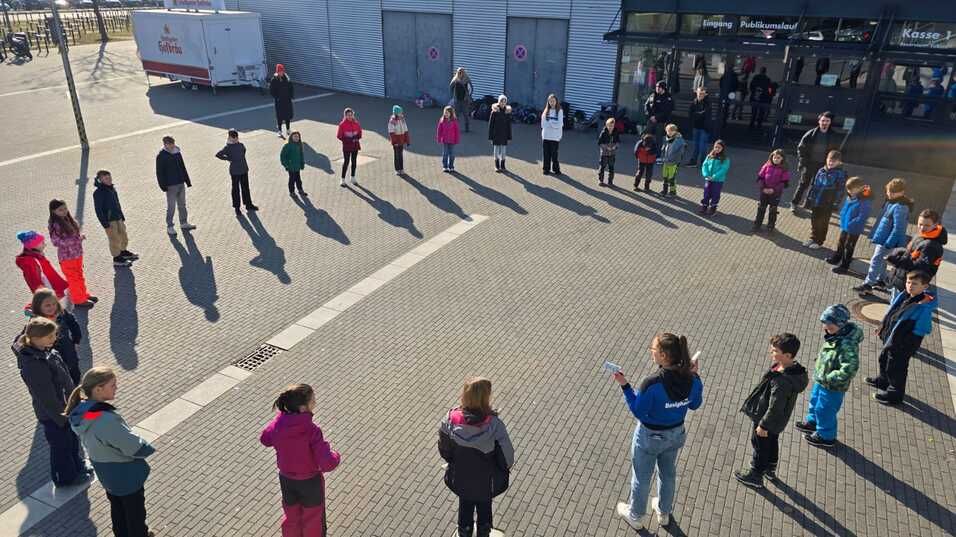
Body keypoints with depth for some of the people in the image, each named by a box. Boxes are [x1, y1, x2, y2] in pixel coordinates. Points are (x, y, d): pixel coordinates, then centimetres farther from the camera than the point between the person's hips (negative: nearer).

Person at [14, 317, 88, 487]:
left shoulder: (46, 351, -8)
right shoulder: (32, 364, -34)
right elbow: (46, 397, -26)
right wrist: (62, 418, -17)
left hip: (65, 406, 8)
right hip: (52, 415, -8)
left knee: (72, 439, 27)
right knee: (61, 445, 16)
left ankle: (77, 466, 50)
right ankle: (66, 478, 39)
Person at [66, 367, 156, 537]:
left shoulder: (79, 411, -13)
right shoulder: (107, 420, -39)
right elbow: (135, 446, -30)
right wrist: (150, 448, -8)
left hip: (105, 474, 8)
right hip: (127, 476, -8)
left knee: (117, 508, 30)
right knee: (135, 512, 18)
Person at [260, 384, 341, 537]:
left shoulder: (278, 423, -19)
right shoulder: (312, 431, -33)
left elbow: (265, 439, 4)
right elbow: (327, 464, -33)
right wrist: (335, 456, -14)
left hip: (286, 479, 4)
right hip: (310, 482, -4)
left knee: (291, 516, 29)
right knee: (312, 519, 24)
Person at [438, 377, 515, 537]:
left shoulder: (451, 418, -25)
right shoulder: (494, 425, -33)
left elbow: (444, 449, -9)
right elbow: (507, 455, -21)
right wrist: (505, 467, 2)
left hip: (460, 478, 2)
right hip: (486, 482, -2)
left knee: (465, 509, 29)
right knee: (484, 511, 27)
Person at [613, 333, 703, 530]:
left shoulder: (651, 384, -35)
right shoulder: (692, 380, -20)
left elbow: (639, 412, -22)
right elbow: (695, 405, -1)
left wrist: (625, 386, -20)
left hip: (650, 437, -5)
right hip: (676, 434, 5)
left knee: (641, 478, 21)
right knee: (668, 474, 29)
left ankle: (636, 516, 44)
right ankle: (664, 512, 53)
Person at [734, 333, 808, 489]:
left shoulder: (782, 381, -41)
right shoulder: (794, 368, -13)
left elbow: (775, 407, -30)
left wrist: (763, 425, -16)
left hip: (768, 419, -8)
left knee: (760, 446, 15)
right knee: (772, 442, 29)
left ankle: (755, 476, 36)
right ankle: (770, 470, 51)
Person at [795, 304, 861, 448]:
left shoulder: (847, 344, -35)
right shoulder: (835, 335, -8)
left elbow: (848, 370, -37)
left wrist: (827, 378, -29)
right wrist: (818, 368, 5)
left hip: (833, 387, -8)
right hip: (821, 380, 8)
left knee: (824, 410, 13)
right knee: (815, 402, 29)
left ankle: (826, 436, 37)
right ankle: (812, 422, 55)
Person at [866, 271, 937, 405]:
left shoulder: (923, 308, -29)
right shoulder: (903, 296, -6)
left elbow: (919, 331, -25)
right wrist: (882, 327, 13)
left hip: (902, 345, -8)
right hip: (890, 337, 8)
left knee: (895, 368, 10)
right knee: (883, 359, 29)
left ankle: (894, 394, 32)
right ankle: (883, 380, 54)